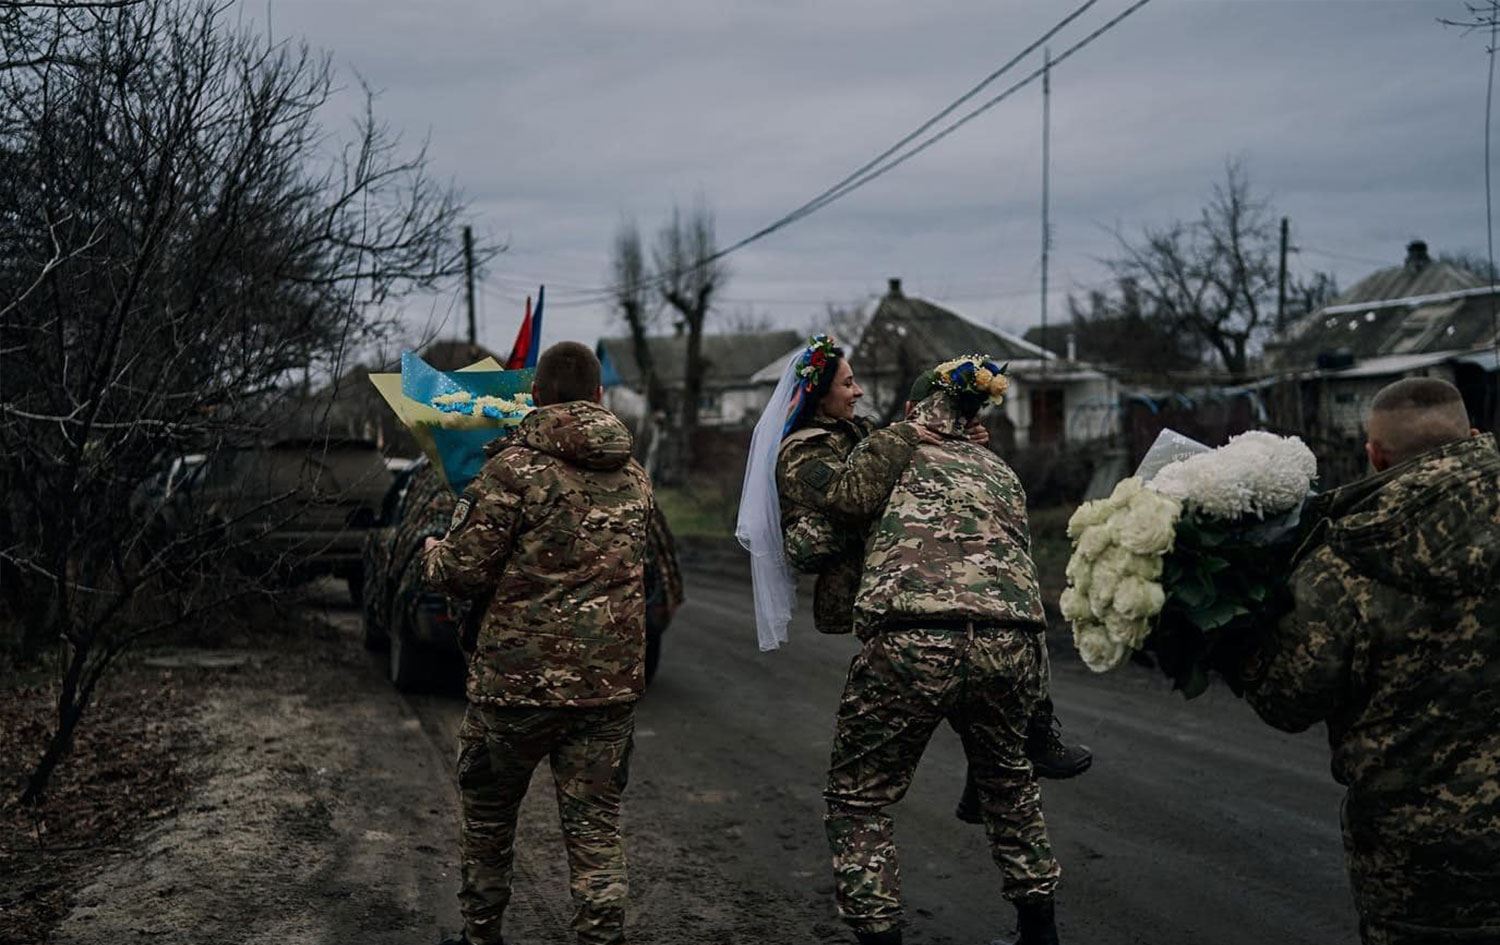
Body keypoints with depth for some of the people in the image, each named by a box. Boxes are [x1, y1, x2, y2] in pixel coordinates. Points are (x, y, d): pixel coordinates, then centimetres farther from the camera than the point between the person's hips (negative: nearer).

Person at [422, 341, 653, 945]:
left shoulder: (515, 468, -10)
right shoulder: (633, 477, 9)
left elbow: (463, 572, -12)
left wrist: (431, 552, 12)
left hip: (519, 677, -4)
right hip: (613, 683, 4)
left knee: (487, 809, 18)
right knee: (595, 825, 8)